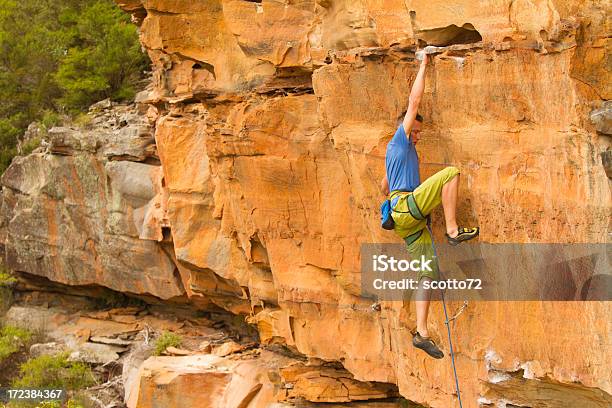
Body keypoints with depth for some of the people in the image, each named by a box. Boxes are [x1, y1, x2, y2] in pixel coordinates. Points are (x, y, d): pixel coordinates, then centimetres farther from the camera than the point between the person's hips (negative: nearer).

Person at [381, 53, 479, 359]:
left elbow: (384, 186, 44)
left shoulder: (396, 153, 30)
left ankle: (421, 334, -5)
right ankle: (453, 230, -21)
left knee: (428, 274, 0)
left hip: (410, 223, 9)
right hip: (406, 208, -9)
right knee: (451, 173, -19)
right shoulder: (399, 141, 6)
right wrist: (422, 67, 11)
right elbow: (414, 101, 3)